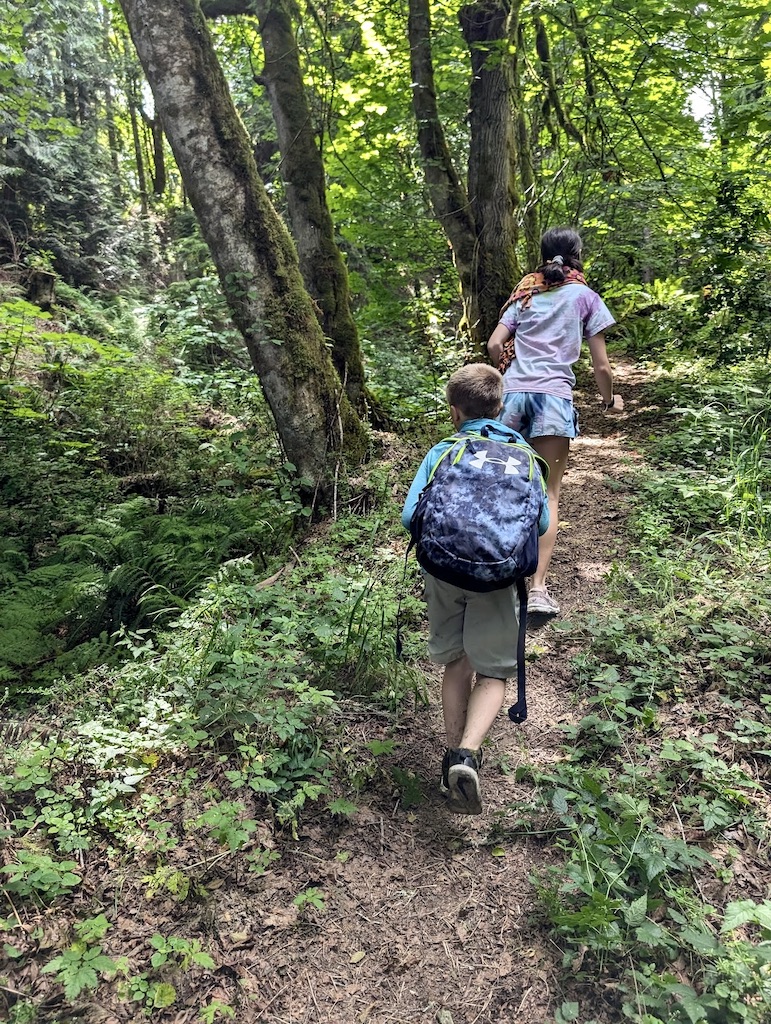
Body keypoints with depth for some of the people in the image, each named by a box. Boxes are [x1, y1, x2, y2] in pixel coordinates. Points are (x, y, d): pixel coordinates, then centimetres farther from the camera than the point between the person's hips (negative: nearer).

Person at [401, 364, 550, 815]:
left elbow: (410, 516, -3)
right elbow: (540, 523, 4)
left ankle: (455, 753, 21)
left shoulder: (441, 453, 5)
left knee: (457, 663, 19)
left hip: (444, 570, 1)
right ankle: (468, 754, -13)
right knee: (493, 672, 8)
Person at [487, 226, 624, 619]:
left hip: (513, 394, 3)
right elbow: (601, 366, 6)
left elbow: (494, 345, 7)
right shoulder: (585, 296, 9)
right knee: (548, 494, -2)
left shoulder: (525, 293, 18)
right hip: (554, 397, -3)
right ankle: (538, 588, -9)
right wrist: (610, 400, 24)